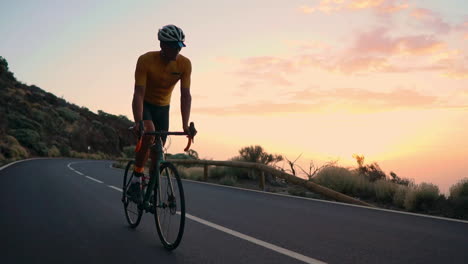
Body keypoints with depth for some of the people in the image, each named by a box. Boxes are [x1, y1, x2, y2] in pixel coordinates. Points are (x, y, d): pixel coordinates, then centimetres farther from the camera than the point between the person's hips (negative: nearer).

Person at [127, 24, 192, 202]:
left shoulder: (184, 64, -19)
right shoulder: (146, 60, -26)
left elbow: (185, 95, -22)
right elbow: (139, 93, -30)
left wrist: (185, 125, -32)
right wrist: (138, 122, -42)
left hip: (163, 107, 3)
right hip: (145, 104, -3)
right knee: (149, 133, -31)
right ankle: (135, 182, -20)